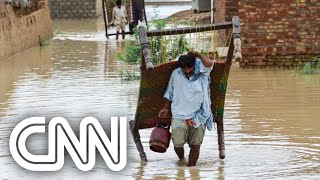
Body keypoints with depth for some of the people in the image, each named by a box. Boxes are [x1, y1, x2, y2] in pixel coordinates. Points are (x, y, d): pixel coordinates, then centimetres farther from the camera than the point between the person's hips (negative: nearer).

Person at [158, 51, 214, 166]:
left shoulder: (201, 72, -4)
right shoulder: (176, 74, 4)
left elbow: (209, 63, -27)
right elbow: (169, 93, 18)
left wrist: (197, 54, -11)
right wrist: (165, 108, 18)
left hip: (198, 116, -1)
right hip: (179, 116, 1)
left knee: (195, 145, 1)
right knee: (178, 144, -8)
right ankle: (181, 159, 23)